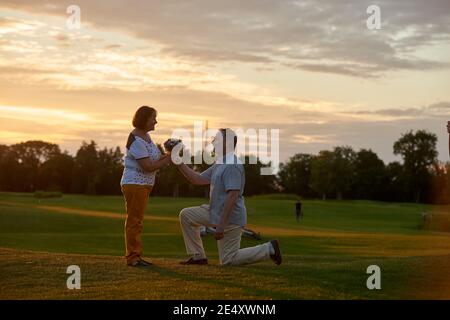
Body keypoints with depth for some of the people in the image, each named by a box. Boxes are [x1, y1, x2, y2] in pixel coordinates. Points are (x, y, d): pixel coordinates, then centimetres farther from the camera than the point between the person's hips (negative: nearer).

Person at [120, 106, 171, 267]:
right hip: (134, 184, -10)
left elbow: (153, 158, 15)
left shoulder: (146, 135, 11)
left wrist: (168, 155, -1)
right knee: (134, 221, -5)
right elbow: (148, 166, -22)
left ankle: (135, 256, 18)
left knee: (137, 221, 13)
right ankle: (132, 257, -1)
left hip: (144, 185, 10)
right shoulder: (136, 140, -19)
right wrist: (169, 159, -16)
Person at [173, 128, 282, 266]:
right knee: (186, 215, 8)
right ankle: (198, 256, 12)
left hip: (231, 218, -10)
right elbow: (198, 179, 13)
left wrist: (221, 225, -31)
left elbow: (233, 196, -29)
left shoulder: (232, 165, -23)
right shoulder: (219, 164, 10)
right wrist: (178, 162, 4)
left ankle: (269, 249, 6)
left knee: (227, 260, -3)